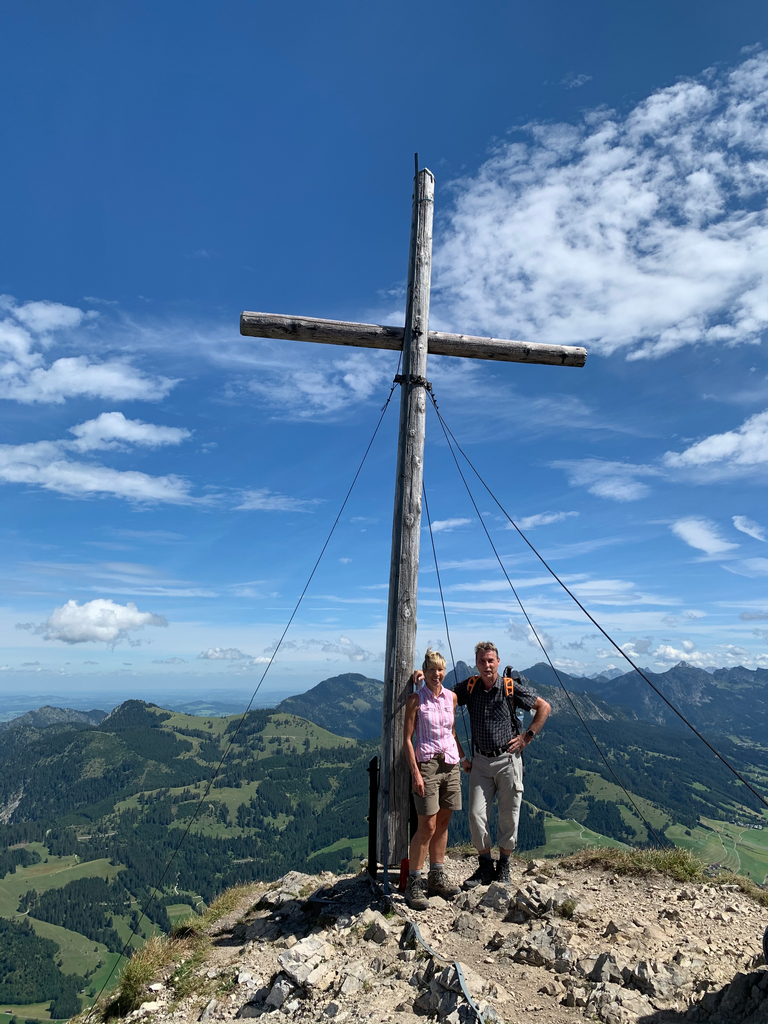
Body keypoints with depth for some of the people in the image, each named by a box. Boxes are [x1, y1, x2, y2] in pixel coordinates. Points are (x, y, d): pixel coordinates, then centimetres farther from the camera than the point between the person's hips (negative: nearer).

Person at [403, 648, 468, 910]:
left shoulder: (451, 697, 7)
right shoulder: (416, 699, -8)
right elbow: (407, 738, -9)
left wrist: (461, 755, 18)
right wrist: (415, 772, -14)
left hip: (450, 765, 5)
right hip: (426, 764, -5)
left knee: (443, 823, 11)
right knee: (427, 826, -6)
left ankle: (437, 877, 24)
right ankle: (413, 883, 5)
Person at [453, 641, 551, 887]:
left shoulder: (512, 687, -8)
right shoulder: (469, 687, -2)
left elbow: (544, 707, 1)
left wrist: (527, 737, -2)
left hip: (508, 759, -2)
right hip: (480, 761, 2)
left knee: (509, 816, 7)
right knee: (476, 814, -1)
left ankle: (504, 866, 27)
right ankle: (485, 866, 17)